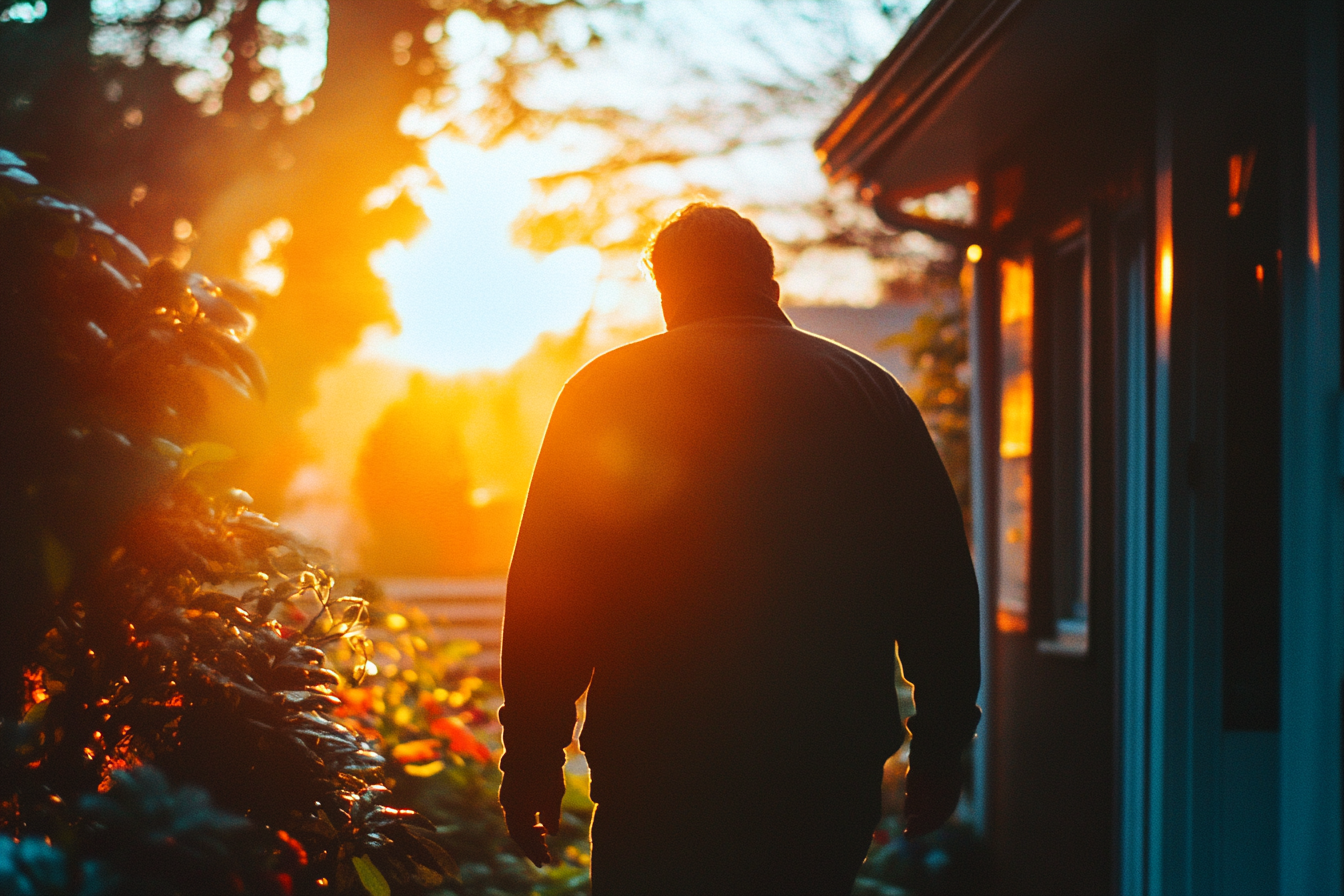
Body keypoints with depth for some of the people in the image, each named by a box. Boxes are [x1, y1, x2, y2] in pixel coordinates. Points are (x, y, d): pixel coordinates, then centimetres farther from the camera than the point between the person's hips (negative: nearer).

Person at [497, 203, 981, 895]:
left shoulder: (604, 389, 1)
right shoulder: (872, 392, 8)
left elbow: (548, 593, -3)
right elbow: (944, 588, 9)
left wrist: (532, 759, 3)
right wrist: (937, 750, 16)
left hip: (658, 769, -2)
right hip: (834, 768, 3)